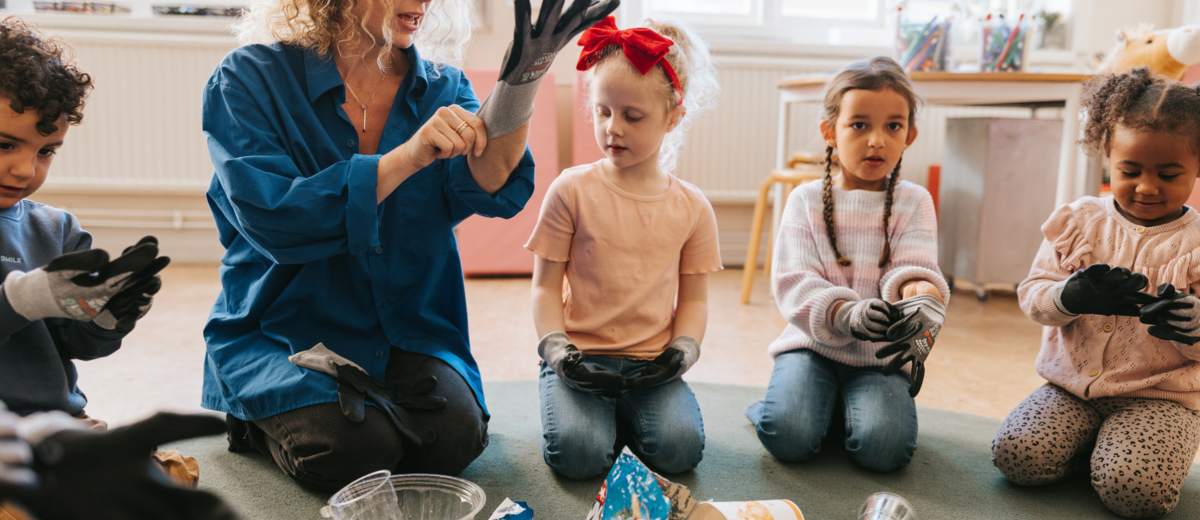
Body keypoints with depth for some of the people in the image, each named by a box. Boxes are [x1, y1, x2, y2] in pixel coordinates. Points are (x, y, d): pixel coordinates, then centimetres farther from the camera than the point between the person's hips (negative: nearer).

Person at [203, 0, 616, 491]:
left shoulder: (442, 87, 4)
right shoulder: (250, 78, -8)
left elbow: (489, 187, -16)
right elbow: (272, 220, -22)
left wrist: (520, 79, -34)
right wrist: (408, 158, -28)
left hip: (406, 330, 3)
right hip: (281, 333, -2)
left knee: (455, 436, -21)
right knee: (356, 450, -25)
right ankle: (260, 421, 9)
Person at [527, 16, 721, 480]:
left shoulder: (691, 207, 5)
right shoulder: (572, 190, -1)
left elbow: (694, 297, 11)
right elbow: (545, 286, 1)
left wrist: (683, 348, -7)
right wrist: (557, 349, -13)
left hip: (651, 366, 2)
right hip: (580, 356, -2)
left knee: (679, 449, -22)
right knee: (579, 454, -25)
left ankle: (626, 413, 9)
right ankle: (569, 404, 8)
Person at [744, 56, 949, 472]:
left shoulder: (913, 202, 5)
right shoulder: (806, 200, 2)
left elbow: (913, 270, -9)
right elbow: (794, 281, -10)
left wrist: (922, 299, -36)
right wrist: (847, 313, -30)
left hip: (882, 355, 1)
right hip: (813, 342, -1)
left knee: (884, 447, -24)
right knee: (788, 436, -25)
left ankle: (856, 406, 9)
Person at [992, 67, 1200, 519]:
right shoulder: (1079, 222, 3)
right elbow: (1032, 295, 0)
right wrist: (1072, 297, -22)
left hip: (1159, 396, -2)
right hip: (1072, 385, 2)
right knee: (1017, 456, -20)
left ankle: (1124, 447, 6)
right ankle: (1092, 442, 7)